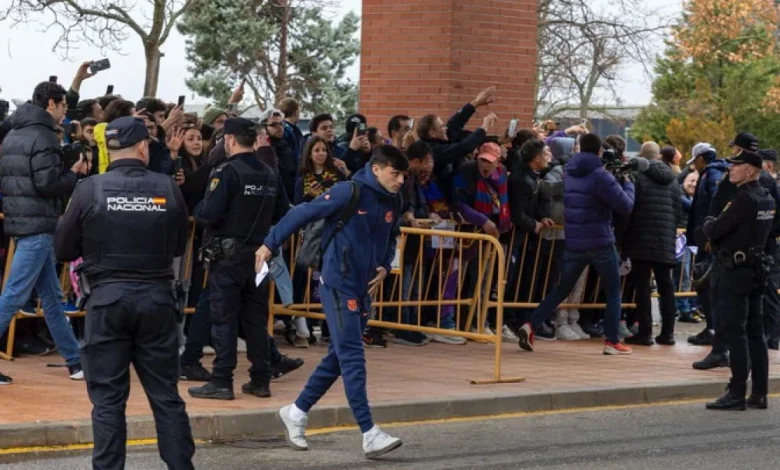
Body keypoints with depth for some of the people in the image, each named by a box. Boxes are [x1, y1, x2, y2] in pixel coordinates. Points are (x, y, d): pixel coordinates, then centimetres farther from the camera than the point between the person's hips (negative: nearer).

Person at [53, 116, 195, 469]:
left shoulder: (90, 190, -9)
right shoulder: (167, 189, -4)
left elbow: (63, 250, 0)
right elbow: (179, 246, 9)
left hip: (107, 298, -2)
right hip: (156, 298, 2)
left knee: (108, 399, 4)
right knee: (166, 395, 10)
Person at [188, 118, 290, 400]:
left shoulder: (228, 172, -14)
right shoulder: (270, 175, 7)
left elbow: (208, 214, -20)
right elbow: (282, 215, 11)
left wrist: (198, 210, 1)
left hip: (227, 256, -6)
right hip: (259, 255, 6)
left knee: (224, 319, -3)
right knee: (256, 319, 11)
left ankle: (222, 382, -3)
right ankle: (261, 380, 14)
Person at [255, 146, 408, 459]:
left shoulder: (393, 203, 7)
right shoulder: (349, 192, -14)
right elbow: (303, 213, -10)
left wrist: (384, 267, 3)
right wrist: (270, 244, -8)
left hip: (364, 289, 8)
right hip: (338, 284, -8)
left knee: (339, 357, 13)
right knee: (352, 358, -10)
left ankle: (296, 412, 27)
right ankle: (370, 435, -13)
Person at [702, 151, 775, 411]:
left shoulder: (744, 199, -18)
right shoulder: (767, 199, 11)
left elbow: (713, 231, -18)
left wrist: (708, 223, 6)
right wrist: (717, 226, 12)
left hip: (737, 270, -9)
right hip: (758, 269, 9)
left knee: (734, 332, -6)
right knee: (754, 332, 11)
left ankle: (737, 394, -7)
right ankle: (759, 393, 13)